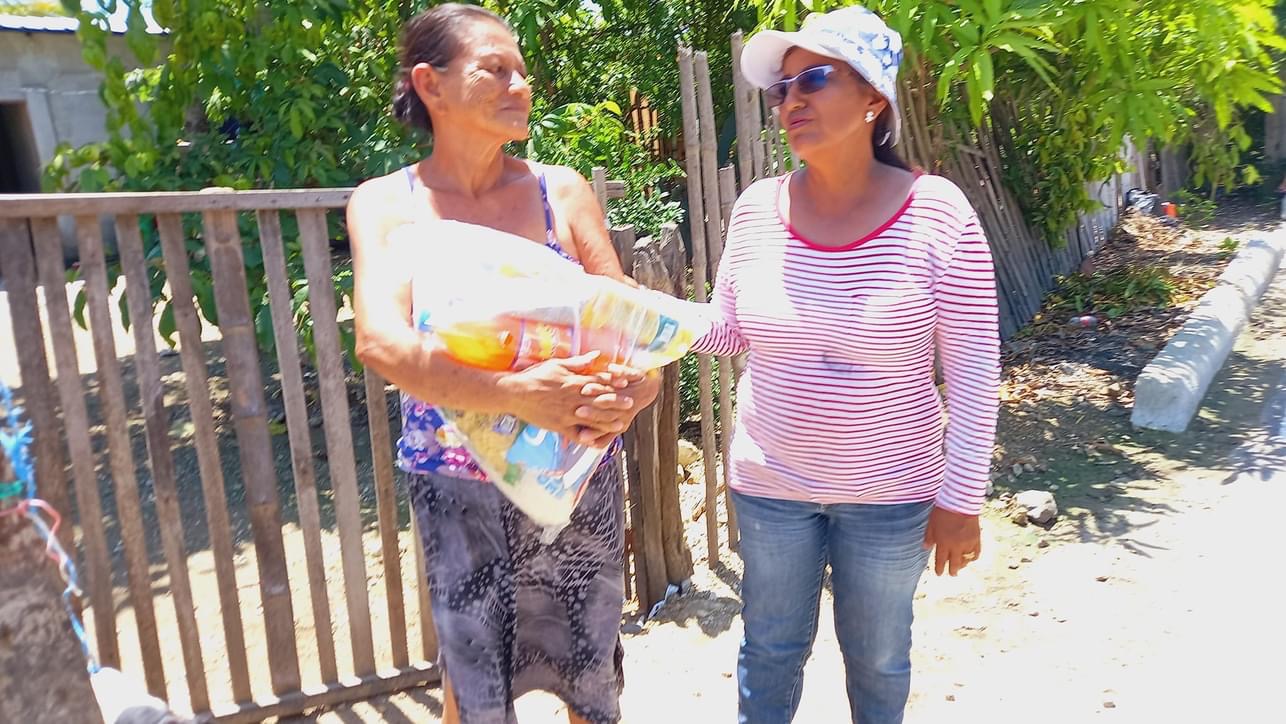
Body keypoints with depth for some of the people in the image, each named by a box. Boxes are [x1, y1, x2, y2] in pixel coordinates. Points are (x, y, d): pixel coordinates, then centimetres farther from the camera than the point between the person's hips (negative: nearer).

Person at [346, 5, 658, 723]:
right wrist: (518, 394, -37)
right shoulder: (384, 204, -7)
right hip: (459, 489, -1)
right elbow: (381, 342, -22)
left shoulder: (563, 192, -4)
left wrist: (630, 391, -25)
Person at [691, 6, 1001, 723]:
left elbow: (974, 373, -12)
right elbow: (728, 328, 5)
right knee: (771, 649, 20)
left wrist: (961, 498, -9)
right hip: (770, 483, 3)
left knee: (878, 657, 21)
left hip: (890, 493, -2)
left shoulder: (937, 213, -16)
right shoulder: (759, 208, -7)